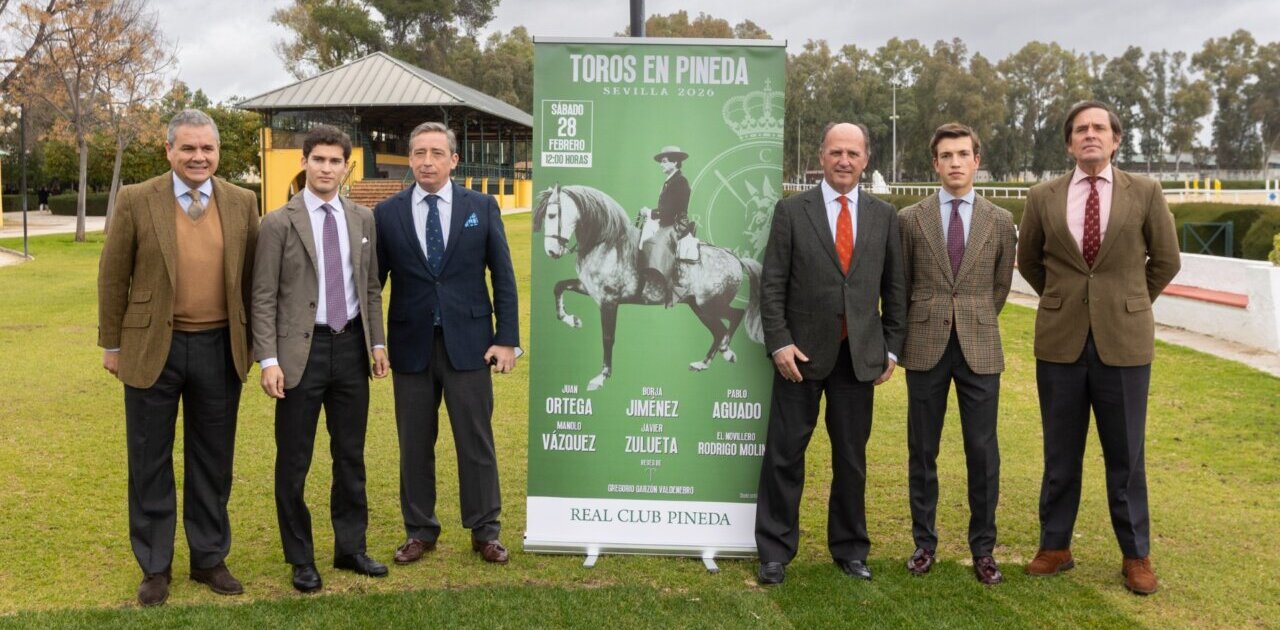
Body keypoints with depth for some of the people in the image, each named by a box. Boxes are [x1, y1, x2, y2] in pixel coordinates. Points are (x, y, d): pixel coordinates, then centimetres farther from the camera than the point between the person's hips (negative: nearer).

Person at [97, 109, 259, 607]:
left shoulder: (242, 203, 2)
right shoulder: (136, 201, -4)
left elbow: (251, 277, 7)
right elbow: (113, 277, 1)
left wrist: (252, 342, 8)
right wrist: (112, 345, 2)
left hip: (219, 348, 2)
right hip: (153, 348, -1)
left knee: (213, 463, 12)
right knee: (150, 463, 9)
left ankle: (209, 558, 26)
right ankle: (154, 566, 23)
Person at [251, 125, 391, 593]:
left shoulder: (363, 219, 7)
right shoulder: (279, 223, -5)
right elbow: (263, 298, -6)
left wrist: (377, 342, 8)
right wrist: (269, 359, -12)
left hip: (351, 345, 4)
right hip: (302, 348, -4)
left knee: (350, 455, 13)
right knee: (294, 460, 5)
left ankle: (351, 548, 26)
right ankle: (300, 559, 19)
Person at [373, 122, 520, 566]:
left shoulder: (482, 207, 2)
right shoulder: (387, 213, 3)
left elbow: (503, 277, 2)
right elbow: (373, 280, 6)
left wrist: (507, 339, -4)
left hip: (468, 342, -1)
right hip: (411, 345, 1)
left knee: (476, 442, 5)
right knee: (414, 445, 10)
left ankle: (485, 531, 19)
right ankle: (419, 531, 25)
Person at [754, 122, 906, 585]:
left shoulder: (884, 216, 7)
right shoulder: (791, 211, 0)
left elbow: (894, 288, 9)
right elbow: (772, 284, -3)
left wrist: (892, 348, 5)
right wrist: (779, 342, -10)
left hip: (860, 355, 2)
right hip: (803, 352, -2)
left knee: (851, 457, 11)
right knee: (785, 455, 2)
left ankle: (850, 547, 25)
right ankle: (775, 551, 14)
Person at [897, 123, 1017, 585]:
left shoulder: (1000, 222, 5)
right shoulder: (910, 219, 2)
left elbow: (1000, 286, 13)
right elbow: (901, 286, 9)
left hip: (980, 349, 0)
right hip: (925, 348, 0)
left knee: (982, 451, 3)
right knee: (922, 450, 7)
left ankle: (982, 548, 15)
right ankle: (924, 542, 20)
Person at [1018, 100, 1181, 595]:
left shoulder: (1145, 193, 0)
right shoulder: (1043, 198, 2)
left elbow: (1166, 260, 10)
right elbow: (1028, 261, 16)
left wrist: (1130, 305, 12)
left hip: (1124, 341, -1)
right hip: (1060, 340, 1)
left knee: (1126, 456, 7)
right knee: (1060, 454, 10)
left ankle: (1136, 556, 21)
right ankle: (1055, 547, 23)